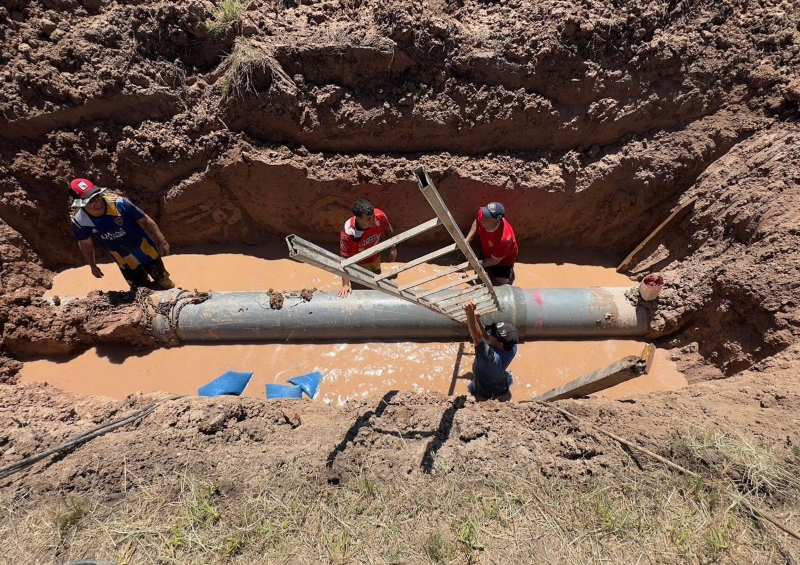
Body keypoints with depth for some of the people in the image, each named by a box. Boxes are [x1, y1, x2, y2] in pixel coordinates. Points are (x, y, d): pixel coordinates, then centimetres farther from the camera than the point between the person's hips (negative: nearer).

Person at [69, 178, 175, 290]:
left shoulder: (118, 203, -28)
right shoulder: (79, 221, -19)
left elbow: (145, 221, -15)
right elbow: (86, 245, 0)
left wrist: (162, 242, -13)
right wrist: (93, 266, 12)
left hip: (147, 252, -2)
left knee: (165, 285, 13)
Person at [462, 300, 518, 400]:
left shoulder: (492, 356, -51)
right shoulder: (512, 348, -31)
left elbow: (478, 338, -68)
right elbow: (486, 337, -20)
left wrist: (470, 314, -84)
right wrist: (477, 320, -33)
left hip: (484, 395, -3)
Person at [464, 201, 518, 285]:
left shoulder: (503, 238, -46)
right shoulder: (482, 214, -32)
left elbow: (494, 261, -28)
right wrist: (467, 240, -12)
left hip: (504, 259, -5)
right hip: (486, 252, 5)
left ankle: (509, 272, 25)